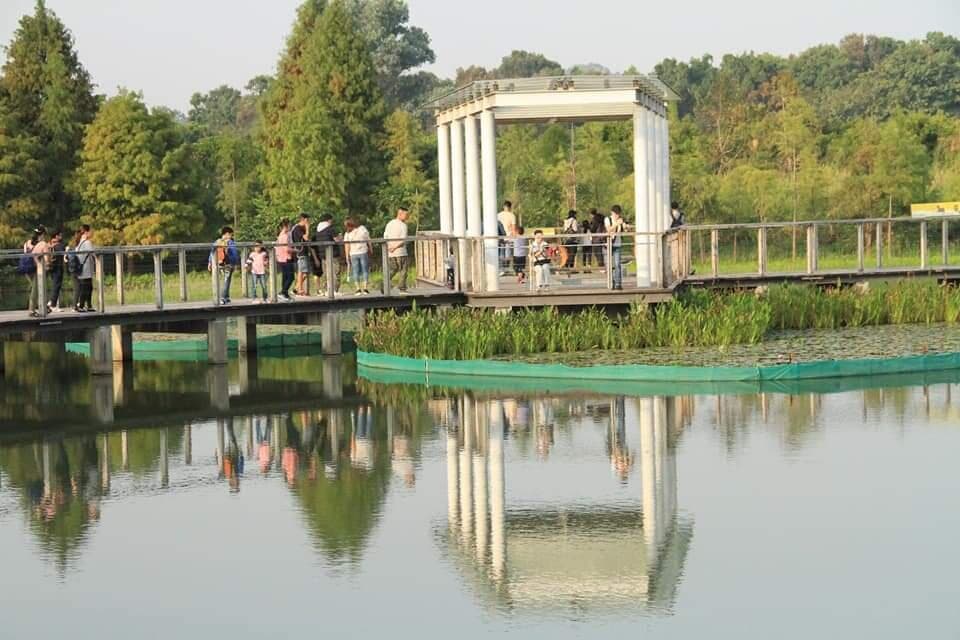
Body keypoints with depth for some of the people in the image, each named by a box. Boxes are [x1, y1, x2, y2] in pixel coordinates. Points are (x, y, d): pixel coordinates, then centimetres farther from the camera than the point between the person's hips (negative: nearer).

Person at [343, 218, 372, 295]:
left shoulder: (347, 234, -2)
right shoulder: (363, 229, -1)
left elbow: (347, 246, -3)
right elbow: (368, 241, 2)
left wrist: (347, 256, 2)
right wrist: (371, 249, 12)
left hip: (353, 254, 0)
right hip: (363, 252, 0)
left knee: (356, 271, 6)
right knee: (365, 270, 5)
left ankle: (358, 289, 1)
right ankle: (365, 288, -1)